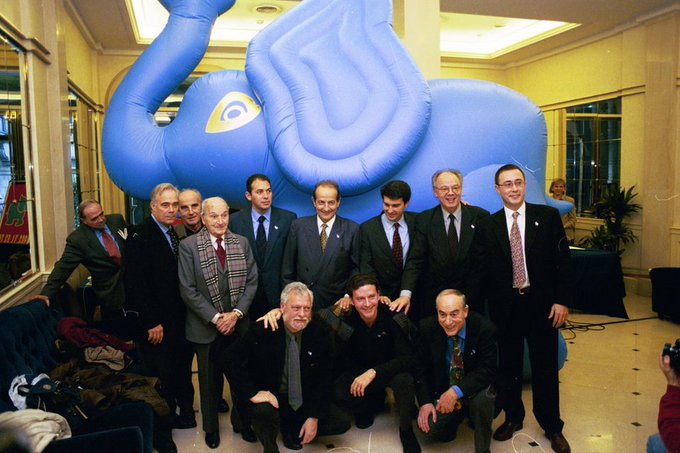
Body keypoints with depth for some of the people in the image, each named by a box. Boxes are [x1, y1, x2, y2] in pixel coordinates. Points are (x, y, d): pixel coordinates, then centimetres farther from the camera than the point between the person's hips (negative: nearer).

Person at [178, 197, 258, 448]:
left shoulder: (242, 243, 1)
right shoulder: (188, 246, -8)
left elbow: (251, 282, 0)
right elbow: (188, 290, -10)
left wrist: (236, 313, -12)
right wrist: (215, 318, -14)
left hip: (238, 323, 2)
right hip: (206, 326, -2)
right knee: (209, 379, 15)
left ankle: (241, 422, 35)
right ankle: (211, 427, 37)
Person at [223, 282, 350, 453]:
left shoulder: (320, 334, -10)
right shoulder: (263, 330, -19)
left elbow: (323, 379, -3)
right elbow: (229, 359, -19)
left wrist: (314, 417, -9)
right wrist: (252, 393, -26)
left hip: (305, 400, 4)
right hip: (270, 398, -3)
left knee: (342, 422, -10)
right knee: (264, 412, -36)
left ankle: (291, 428, 11)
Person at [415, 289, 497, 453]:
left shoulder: (485, 328, -20)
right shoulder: (427, 328, -12)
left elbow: (487, 370, -23)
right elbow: (421, 367, -3)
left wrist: (456, 391, -33)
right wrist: (425, 402, -14)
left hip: (475, 389, -2)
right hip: (443, 390, 2)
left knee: (483, 397, -35)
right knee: (429, 426, -20)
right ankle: (457, 417, 15)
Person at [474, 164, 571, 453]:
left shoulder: (547, 216, -1)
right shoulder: (487, 225, 2)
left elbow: (562, 260, -3)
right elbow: (482, 269, 0)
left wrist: (562, 300, -7)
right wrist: (493, 305, -5)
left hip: (542, 304, -1)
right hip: (505, 307, 1)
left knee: (545, 367, 11)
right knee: (508, 366, 14)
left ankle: (552, 426, 29)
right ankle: (513, 417, 35)